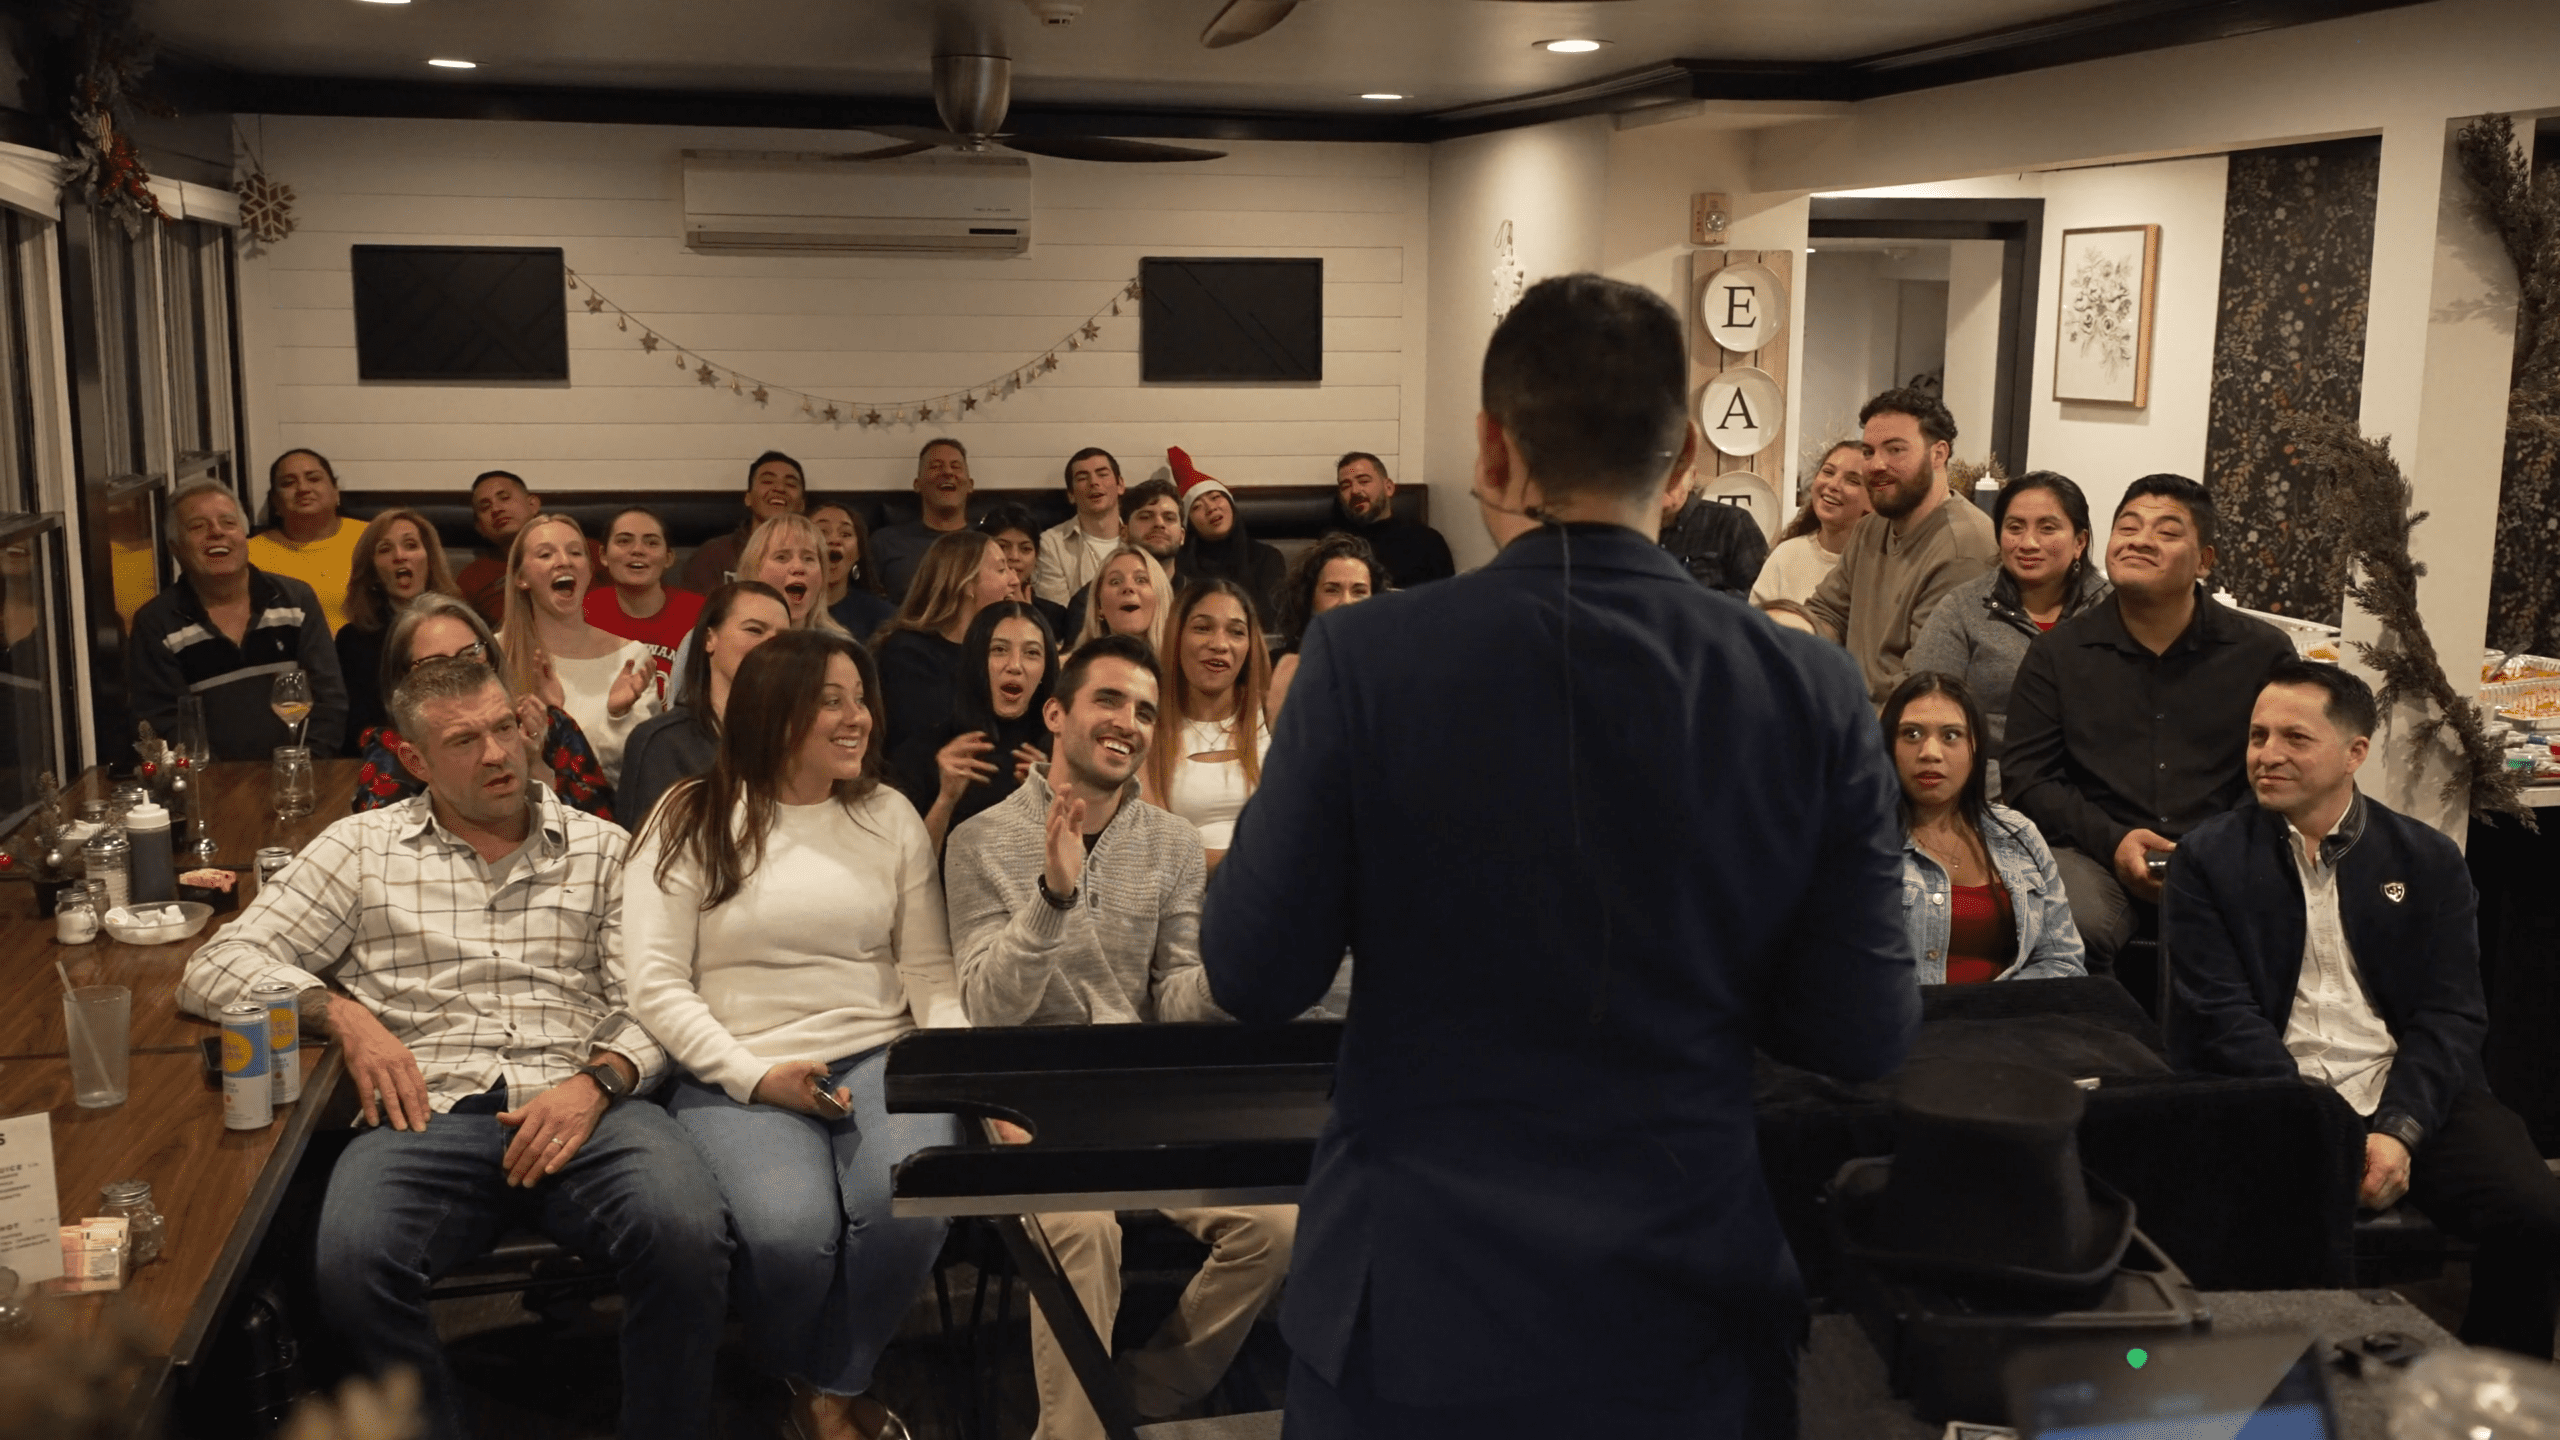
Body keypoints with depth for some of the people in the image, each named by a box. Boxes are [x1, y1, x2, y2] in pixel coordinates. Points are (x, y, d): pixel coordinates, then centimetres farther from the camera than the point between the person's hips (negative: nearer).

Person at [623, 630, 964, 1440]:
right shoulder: (692, 820, 1)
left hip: (879, 1058, 3)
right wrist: (758, 1077, -15)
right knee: (792, 1231, -31)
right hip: (736, 1077, -2)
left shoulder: (890, 816, 11)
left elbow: (932, 972, 10)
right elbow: (656, 986, -4)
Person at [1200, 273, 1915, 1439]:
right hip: (1684, 1313, 2)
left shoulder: (1366, 657, -15)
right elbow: (1864, 1033, -4)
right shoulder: (1810, 691, -10)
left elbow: (1253, 976, -8)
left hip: (1417, 1309, -1)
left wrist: (1287, 809, 10)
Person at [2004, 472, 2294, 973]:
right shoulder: (2056, 652, 10)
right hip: (2092, 853, 0)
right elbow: (2025, 776, 5)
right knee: (2073, 930, -32)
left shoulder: (2263, 651, 9)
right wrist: (2112, 841, -10)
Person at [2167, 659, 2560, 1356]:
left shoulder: (2429, 862, 12)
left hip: (2408, 1096, 3)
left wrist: (2399, 1130, -13)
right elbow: (2223, 1012, -4)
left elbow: (2450, 1015, 4)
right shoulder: (2207, 859, 5)